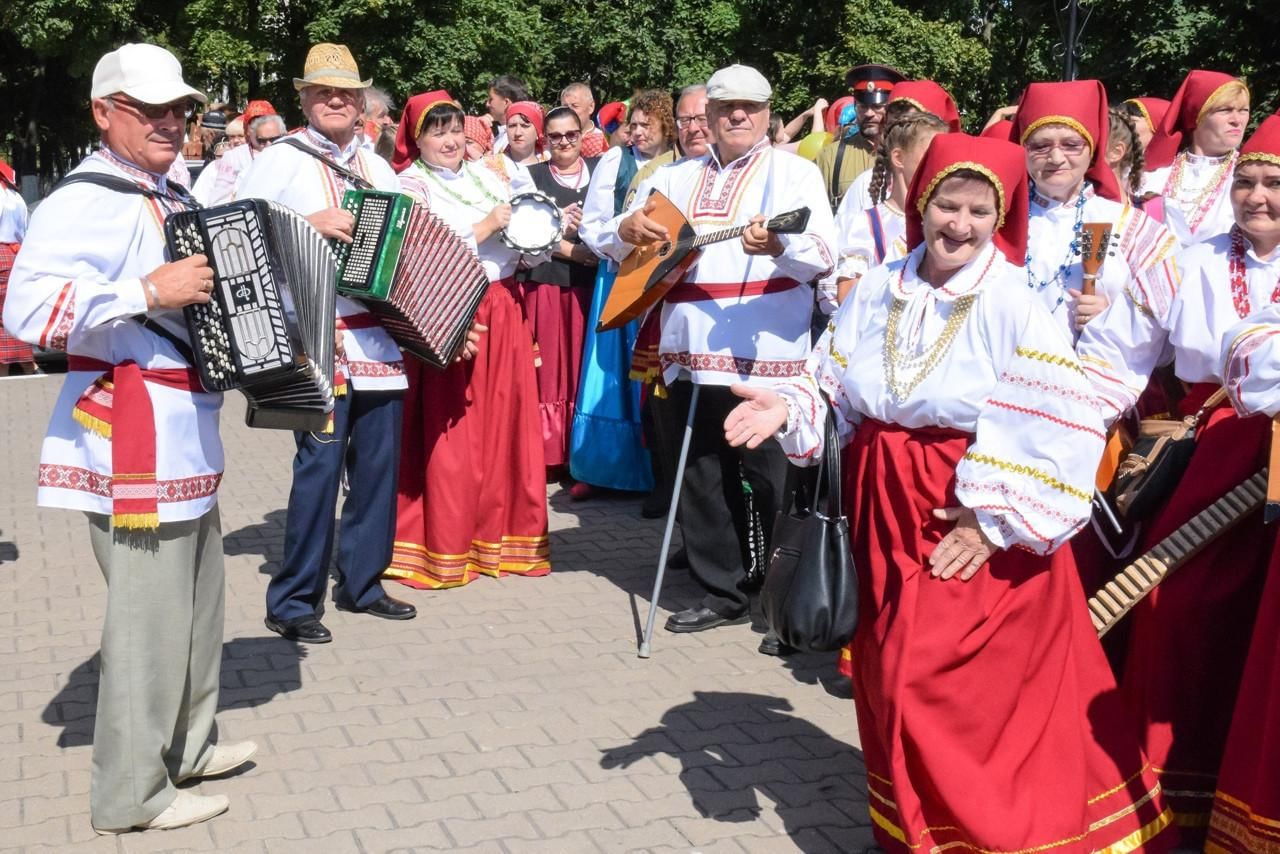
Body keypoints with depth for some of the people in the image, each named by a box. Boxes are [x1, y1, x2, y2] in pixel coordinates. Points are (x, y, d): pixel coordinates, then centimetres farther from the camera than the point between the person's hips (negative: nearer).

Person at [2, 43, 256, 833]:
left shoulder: (173, 198, 14)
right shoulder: (85, 202, -16)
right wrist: (147, 292, -30)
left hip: (181, 433, 10)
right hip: (130, 437, -10)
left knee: (198, 598, 20)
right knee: (150, 614, -4)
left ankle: (186, 746, 36)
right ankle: (132, 795, 9)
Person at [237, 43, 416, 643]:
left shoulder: (378, 168, 18)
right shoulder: (279, 160, 0)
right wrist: (308, 224, -20)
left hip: (382, 335, 6)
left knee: (379, 463, 8)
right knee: (320, 464, -8)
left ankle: (361, 584, 22)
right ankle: (292, 601, 3)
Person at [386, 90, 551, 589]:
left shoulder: (485, 176, 14)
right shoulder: (411, 185, -2)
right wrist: (487, 227, -15)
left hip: (502, 314, 6)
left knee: (505, 426, 7)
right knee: (451, 434, -2)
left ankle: (498, 536, 19)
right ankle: (444, 551, 7)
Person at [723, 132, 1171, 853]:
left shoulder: (1012, 306, -12)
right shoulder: (877, 292, 4)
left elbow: (1062, 434, -17)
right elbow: (834, 394, 11)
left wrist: (996, 522, -18)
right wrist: (789, 409, -9)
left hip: (971, 521, -5)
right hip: (883, 510, 5)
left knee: (971, 686, -3)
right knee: (892, 674, 14)